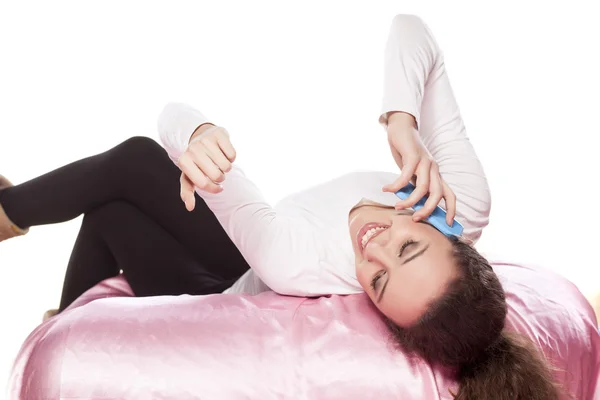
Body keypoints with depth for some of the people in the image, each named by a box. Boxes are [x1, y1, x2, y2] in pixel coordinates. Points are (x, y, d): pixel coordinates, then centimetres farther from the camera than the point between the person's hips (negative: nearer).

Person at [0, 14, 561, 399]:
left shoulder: (296, 266, -45)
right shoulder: (469, 204, -32)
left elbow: (174, 115, -41)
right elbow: (409, 29, -26)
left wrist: (195, 133, -63)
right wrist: (402, 122, -43)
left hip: (225, 296, -5)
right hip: (261, 254, 5)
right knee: (107, 213, 12)